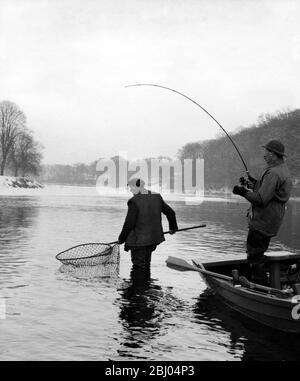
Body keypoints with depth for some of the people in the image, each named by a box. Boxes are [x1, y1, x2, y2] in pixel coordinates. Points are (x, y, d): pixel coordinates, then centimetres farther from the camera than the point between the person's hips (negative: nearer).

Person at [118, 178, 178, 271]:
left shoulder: (134, 201, -18)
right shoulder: (157, 197, 2)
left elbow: (129, 223, -18)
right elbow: (170, 213, 11)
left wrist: (121, 238, -2)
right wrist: (173, 227, 28)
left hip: (139, 240, -7)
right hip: (154, 238, 7)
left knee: (139, 267, 3)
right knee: (146, 263, 22)